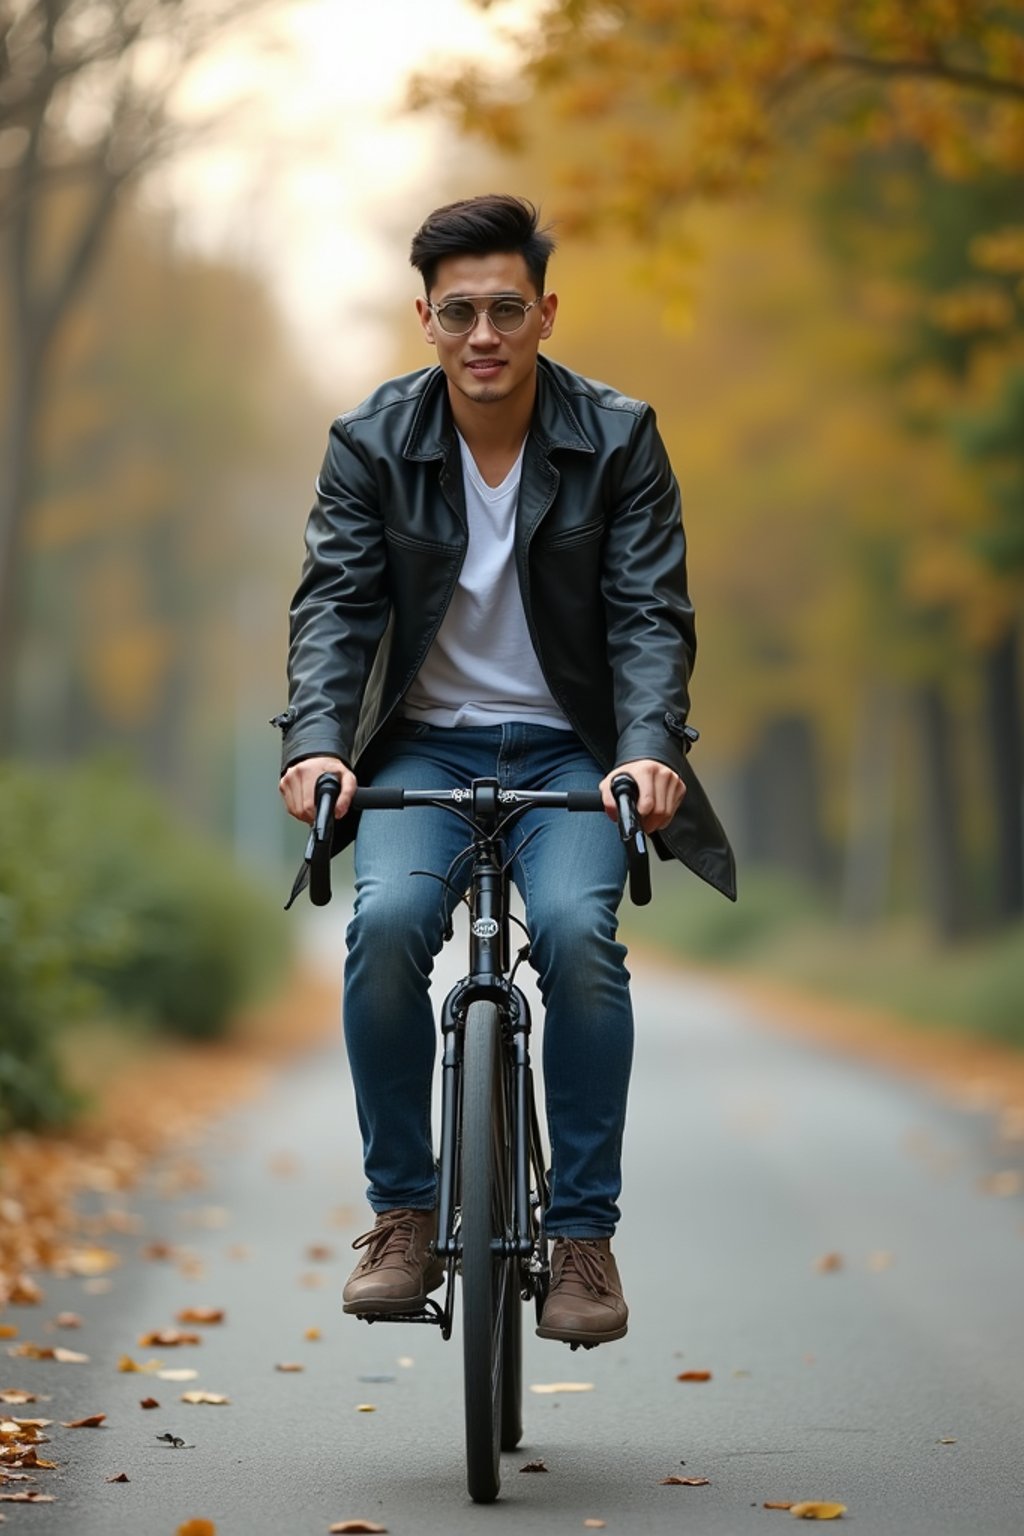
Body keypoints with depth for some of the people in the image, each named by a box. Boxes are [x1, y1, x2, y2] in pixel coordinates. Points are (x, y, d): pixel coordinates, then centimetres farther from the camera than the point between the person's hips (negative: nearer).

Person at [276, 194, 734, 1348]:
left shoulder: (619, 440, -4)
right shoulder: (370, 443, -2)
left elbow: (651, 613, -10)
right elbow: (334, 603, -9)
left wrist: (650, 750, -28)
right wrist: (316, 742, -27)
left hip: (568, 753, -1)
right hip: (423, 748, 1)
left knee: (578, 933, -29)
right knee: (387, 922, -29)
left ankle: (583, 1234, -15)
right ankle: (403, 1214, -11)